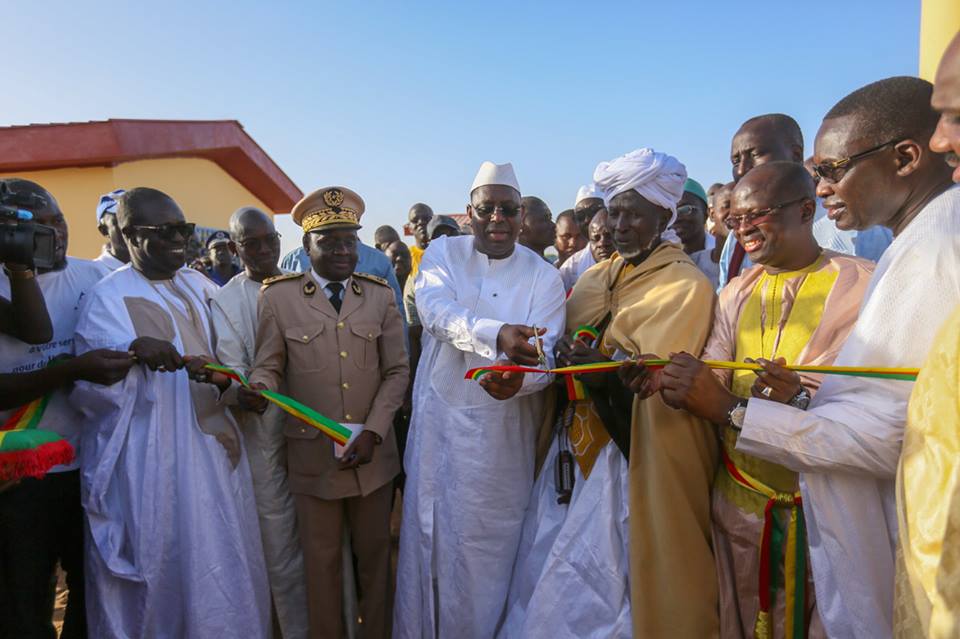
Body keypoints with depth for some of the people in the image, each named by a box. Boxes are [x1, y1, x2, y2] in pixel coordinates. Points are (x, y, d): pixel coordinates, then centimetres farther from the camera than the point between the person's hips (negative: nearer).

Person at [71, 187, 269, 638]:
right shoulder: (107, 298, -6)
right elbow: (88, 388, -12)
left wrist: (220, 377, -10)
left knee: (223, 569, 13)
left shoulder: (200, 287, 10)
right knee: (161, 568, 6)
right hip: (151, 464, -5)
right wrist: (132, 350, -28)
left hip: (212, 450, 5)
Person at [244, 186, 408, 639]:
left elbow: (396, 370, 3)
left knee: (375, 554, 15)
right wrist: (257, 390, -22)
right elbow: (268, 366, 2)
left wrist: (372, 431, -8)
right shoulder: (278, 297, -1)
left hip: (374, 453, 2)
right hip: (313, 455, -1)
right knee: (321, 561, 12)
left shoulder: (381, 296, 4)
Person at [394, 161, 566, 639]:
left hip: (502, 431, -1)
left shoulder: (544, 277, -1)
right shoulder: (442, 253, 1)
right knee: (426, 533, 12)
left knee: (487, 545, 7)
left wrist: (519, 377, -35)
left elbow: (545, 353, -11)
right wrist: (497, 334, -36)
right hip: (438, 418, 1)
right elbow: (435, 309, -18)